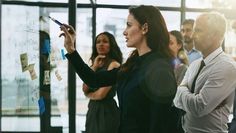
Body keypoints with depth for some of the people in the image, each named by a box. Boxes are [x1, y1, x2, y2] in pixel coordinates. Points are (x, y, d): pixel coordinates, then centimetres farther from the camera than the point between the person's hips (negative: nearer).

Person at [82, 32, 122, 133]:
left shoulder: (114, 64, -12)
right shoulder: (96, 64, 12)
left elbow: (101, 94, -17)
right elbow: (85, 89, 0)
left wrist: (89, 94, 4)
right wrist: (94, 67, -6)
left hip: (106, 111, -7)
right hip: (93, 109, 7)